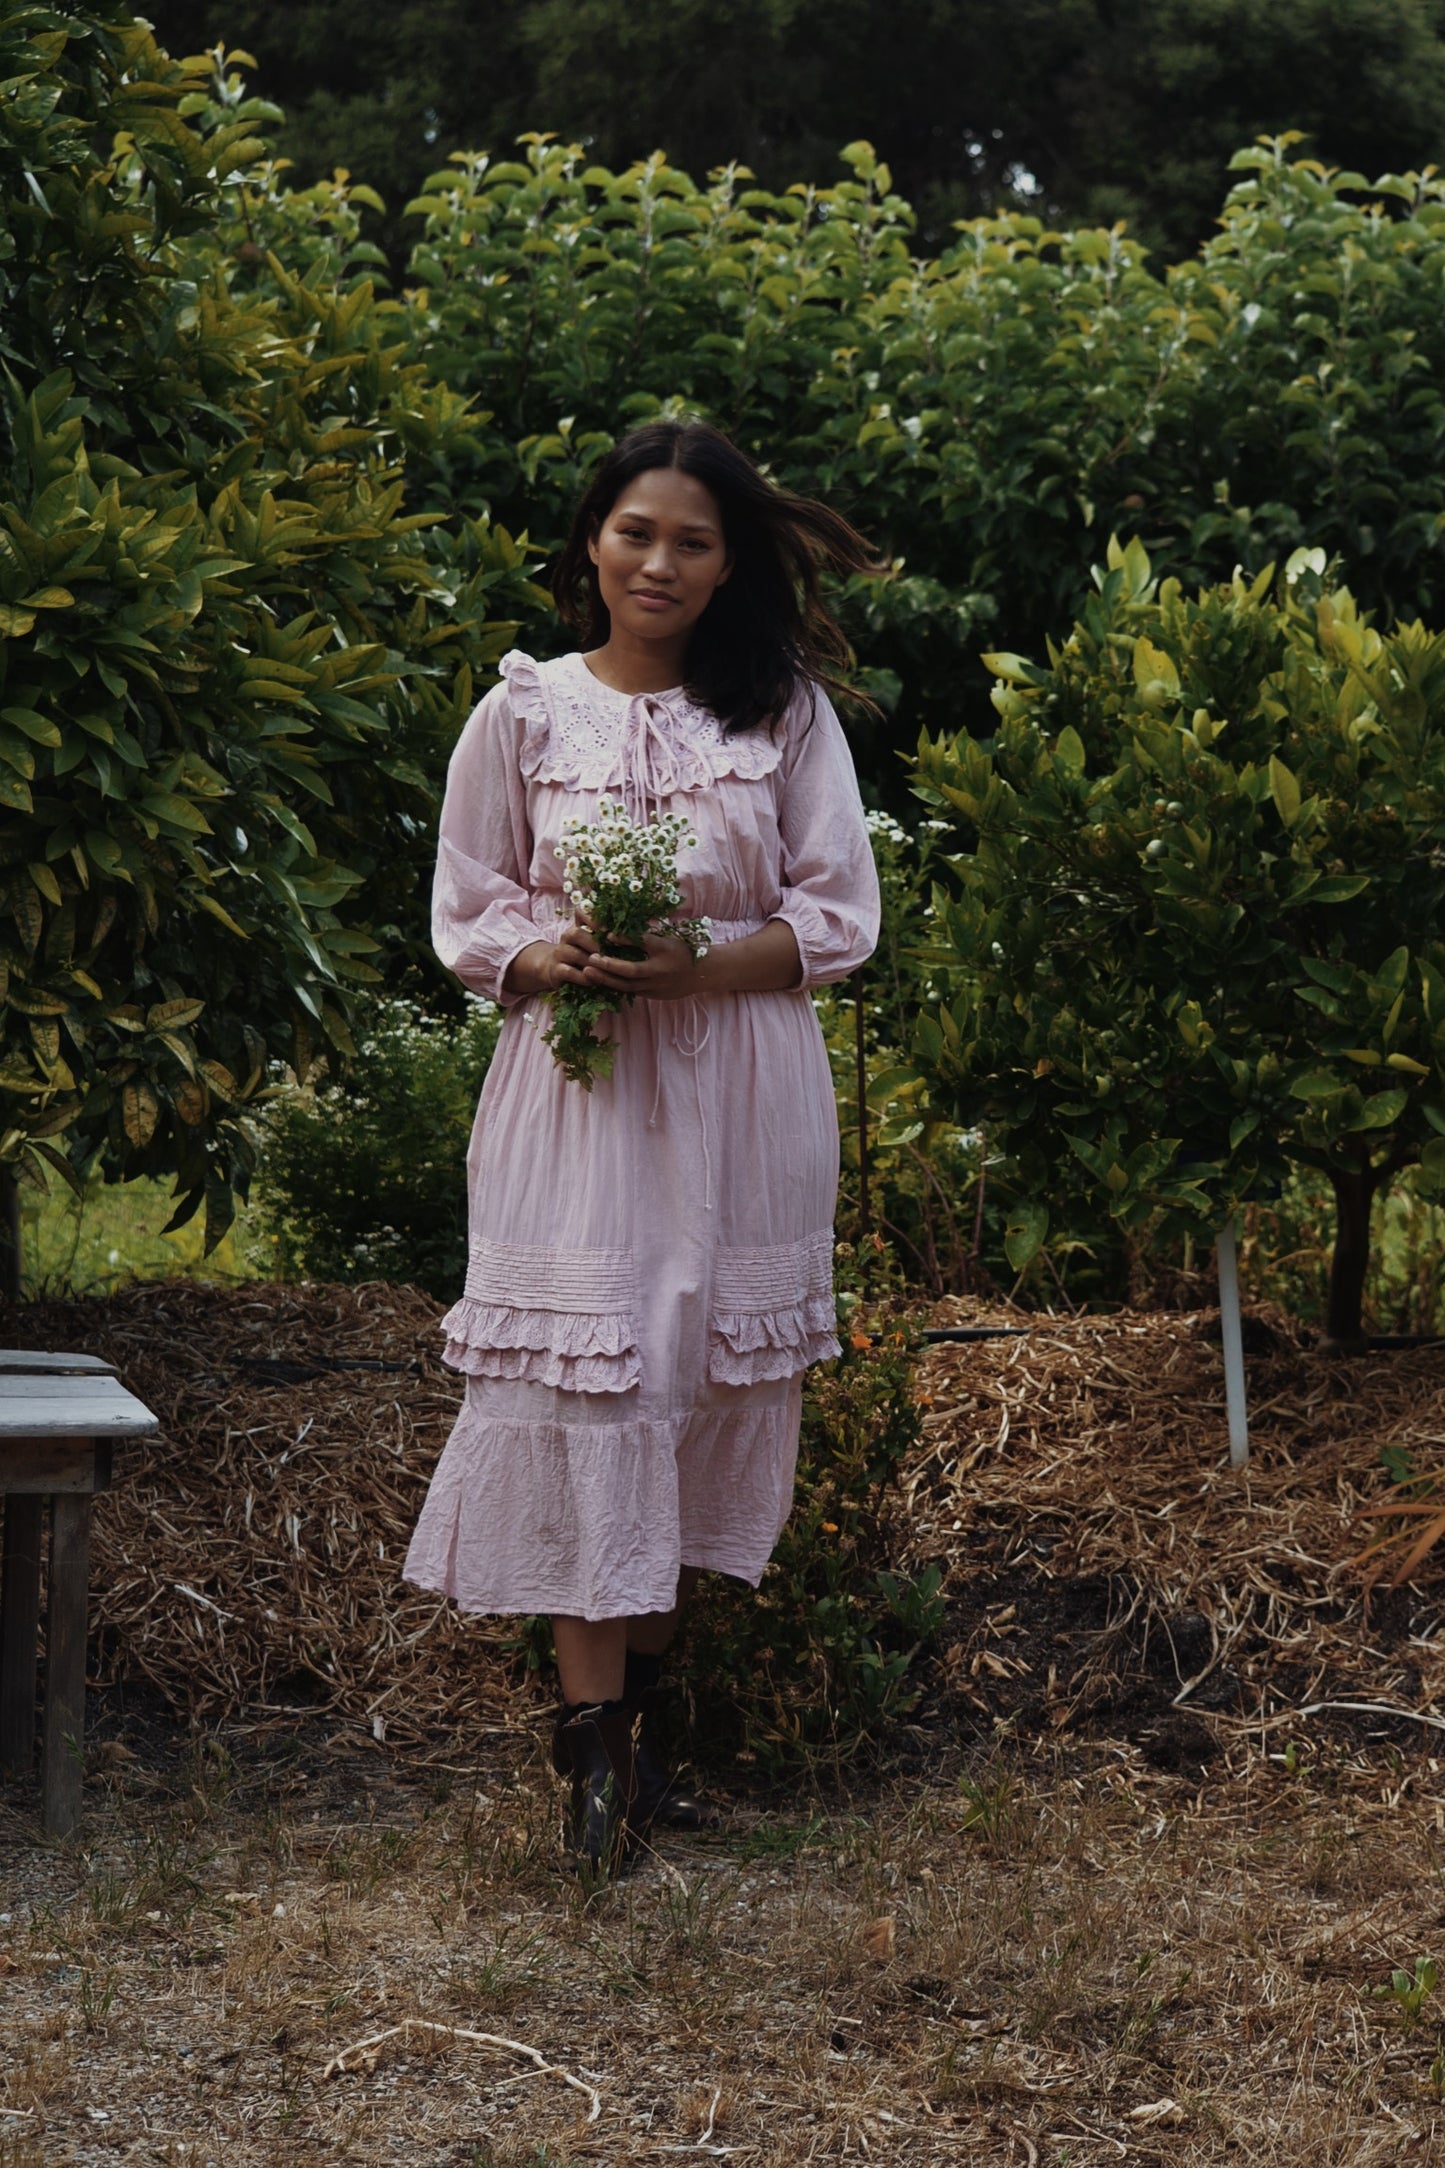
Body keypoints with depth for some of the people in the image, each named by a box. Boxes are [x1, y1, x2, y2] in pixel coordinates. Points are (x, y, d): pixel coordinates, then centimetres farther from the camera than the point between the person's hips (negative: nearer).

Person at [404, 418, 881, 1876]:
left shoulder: (786, 711, 4)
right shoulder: (525, 712, 3)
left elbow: (839, 919, 2)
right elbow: (464, 916, 7)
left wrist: (700, 963, -15)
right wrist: (546, 961, -15)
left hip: (739, 1094, 1)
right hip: (575, 1089, -1)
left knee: (705, 1391, 4)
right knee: (583, 1389, -8)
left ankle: (646, 1688, 17)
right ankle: (595, 1732, -5)